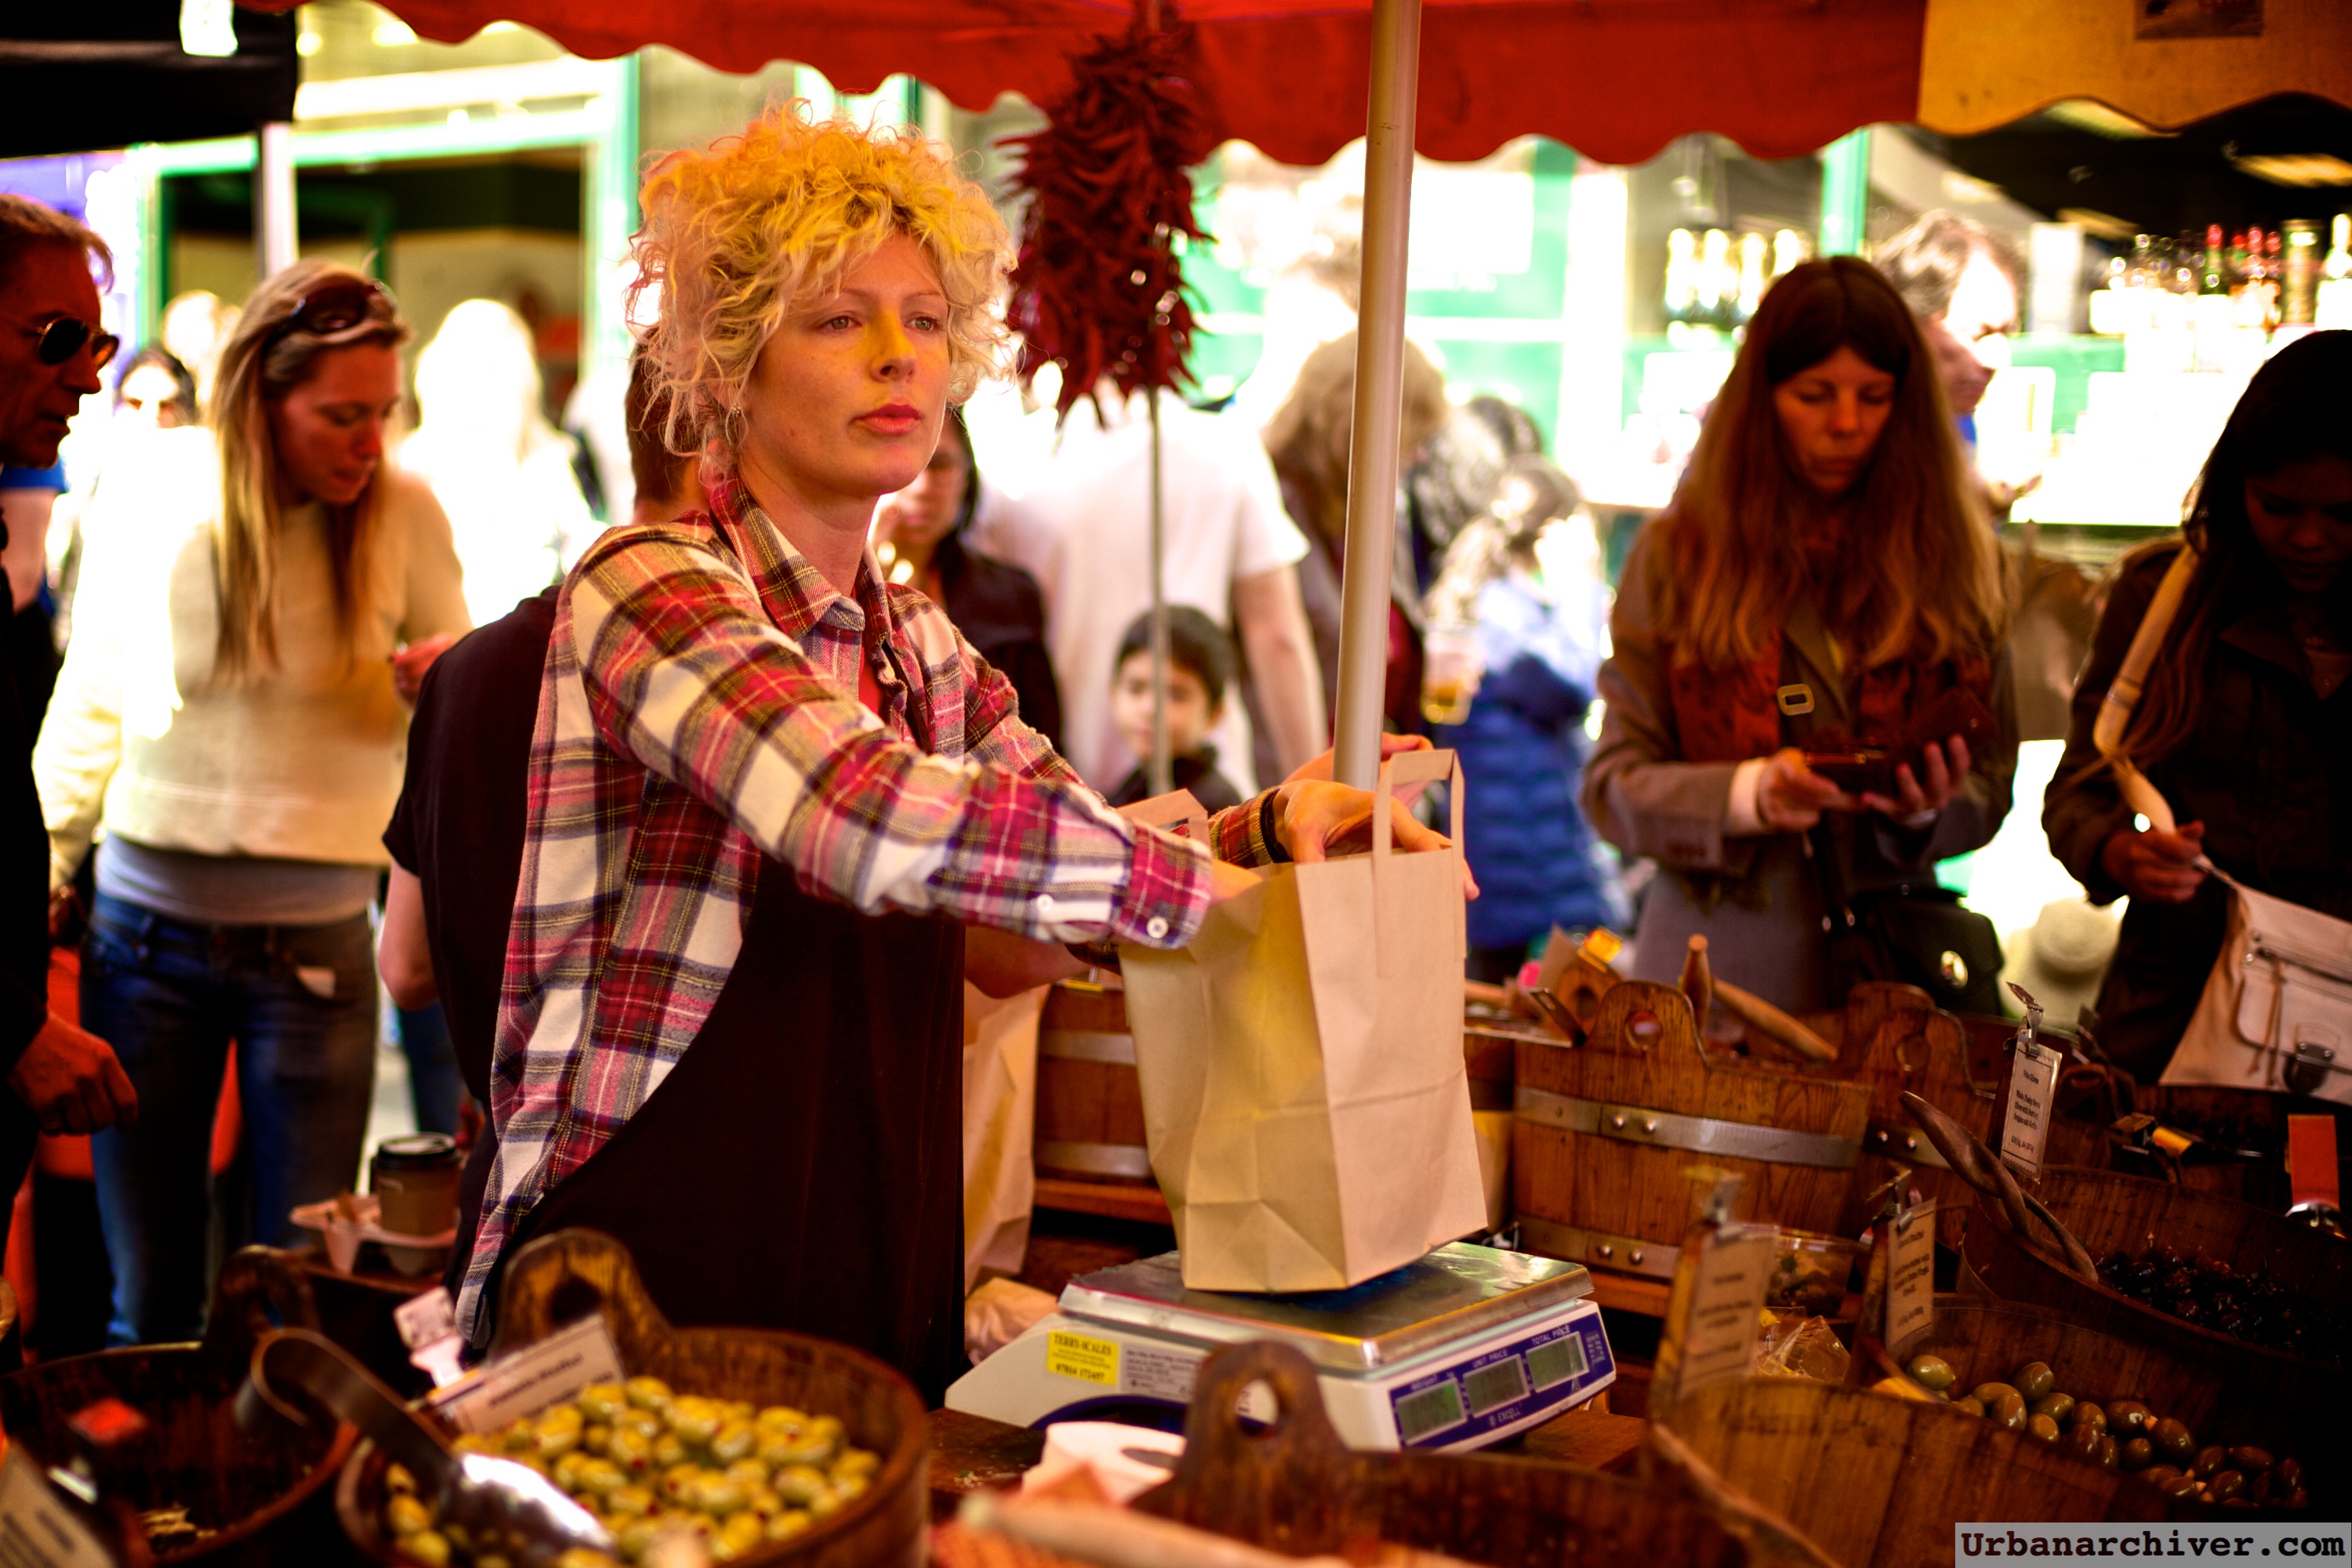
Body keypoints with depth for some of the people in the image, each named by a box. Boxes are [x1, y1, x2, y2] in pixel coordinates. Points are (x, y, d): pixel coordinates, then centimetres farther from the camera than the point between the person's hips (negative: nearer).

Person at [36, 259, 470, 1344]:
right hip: (146, 931, 1)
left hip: (316, 947, -1)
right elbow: (86, 720, 11)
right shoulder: (146, 528, -3)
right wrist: (40, 884, 15)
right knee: (147, 1303, 9)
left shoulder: (405, 515, -5)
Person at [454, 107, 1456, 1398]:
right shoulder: (649, 588, -12)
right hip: (644, 1309, -6)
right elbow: (883, 820, -28)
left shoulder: (919, 645, 11)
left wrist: (1277, 820, -6)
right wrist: (1204, 885, -20)